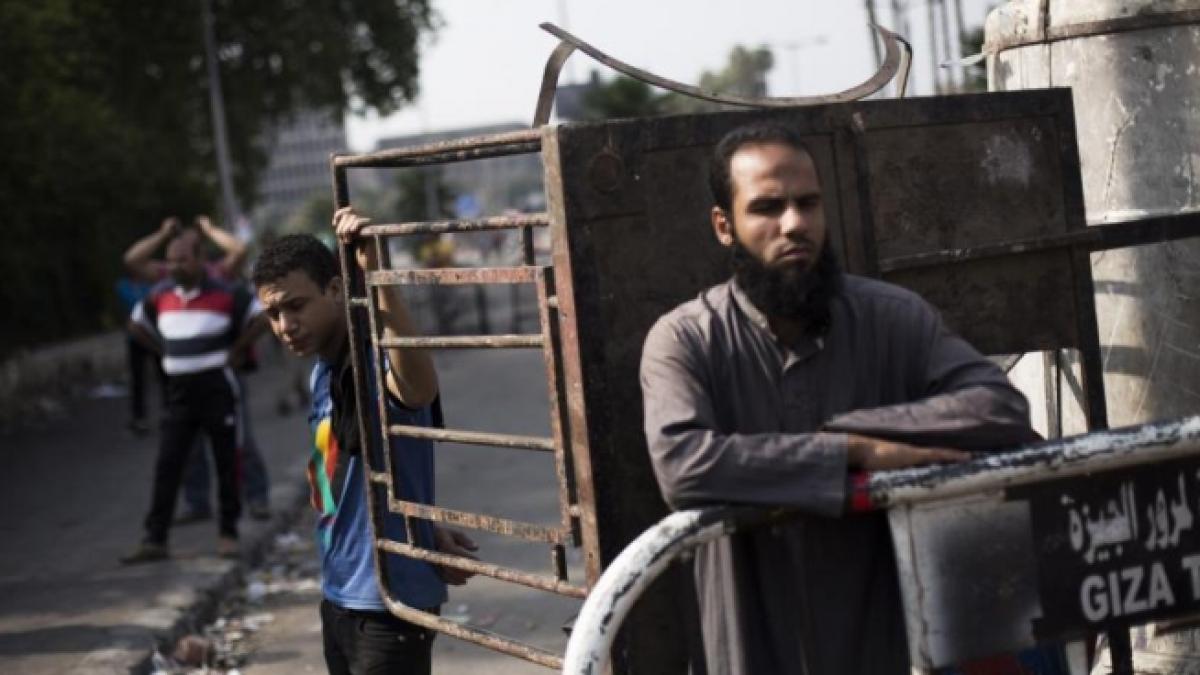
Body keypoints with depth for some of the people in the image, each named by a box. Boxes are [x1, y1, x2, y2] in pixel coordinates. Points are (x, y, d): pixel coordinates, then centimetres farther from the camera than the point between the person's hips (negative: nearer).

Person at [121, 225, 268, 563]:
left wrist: (235, 351, -6)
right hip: (179, 391, 4)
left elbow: (260, 319, -7)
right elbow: (139, 323, 22)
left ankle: (228, 533, 15)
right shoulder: (161, 295, 5)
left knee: (226, 464, 4)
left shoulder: (225, 294, -9)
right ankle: (155, 539, 0)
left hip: (217, 388, -4)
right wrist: (166, 351, 12)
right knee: (167, 465, -1)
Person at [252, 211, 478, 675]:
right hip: (340, 596, 9)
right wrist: (430, 531, 1)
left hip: (389, 601, -9)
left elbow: (421, 388, -45)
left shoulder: (375, 360, -20)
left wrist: (374, 269, -53)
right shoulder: (323, 373, 9)